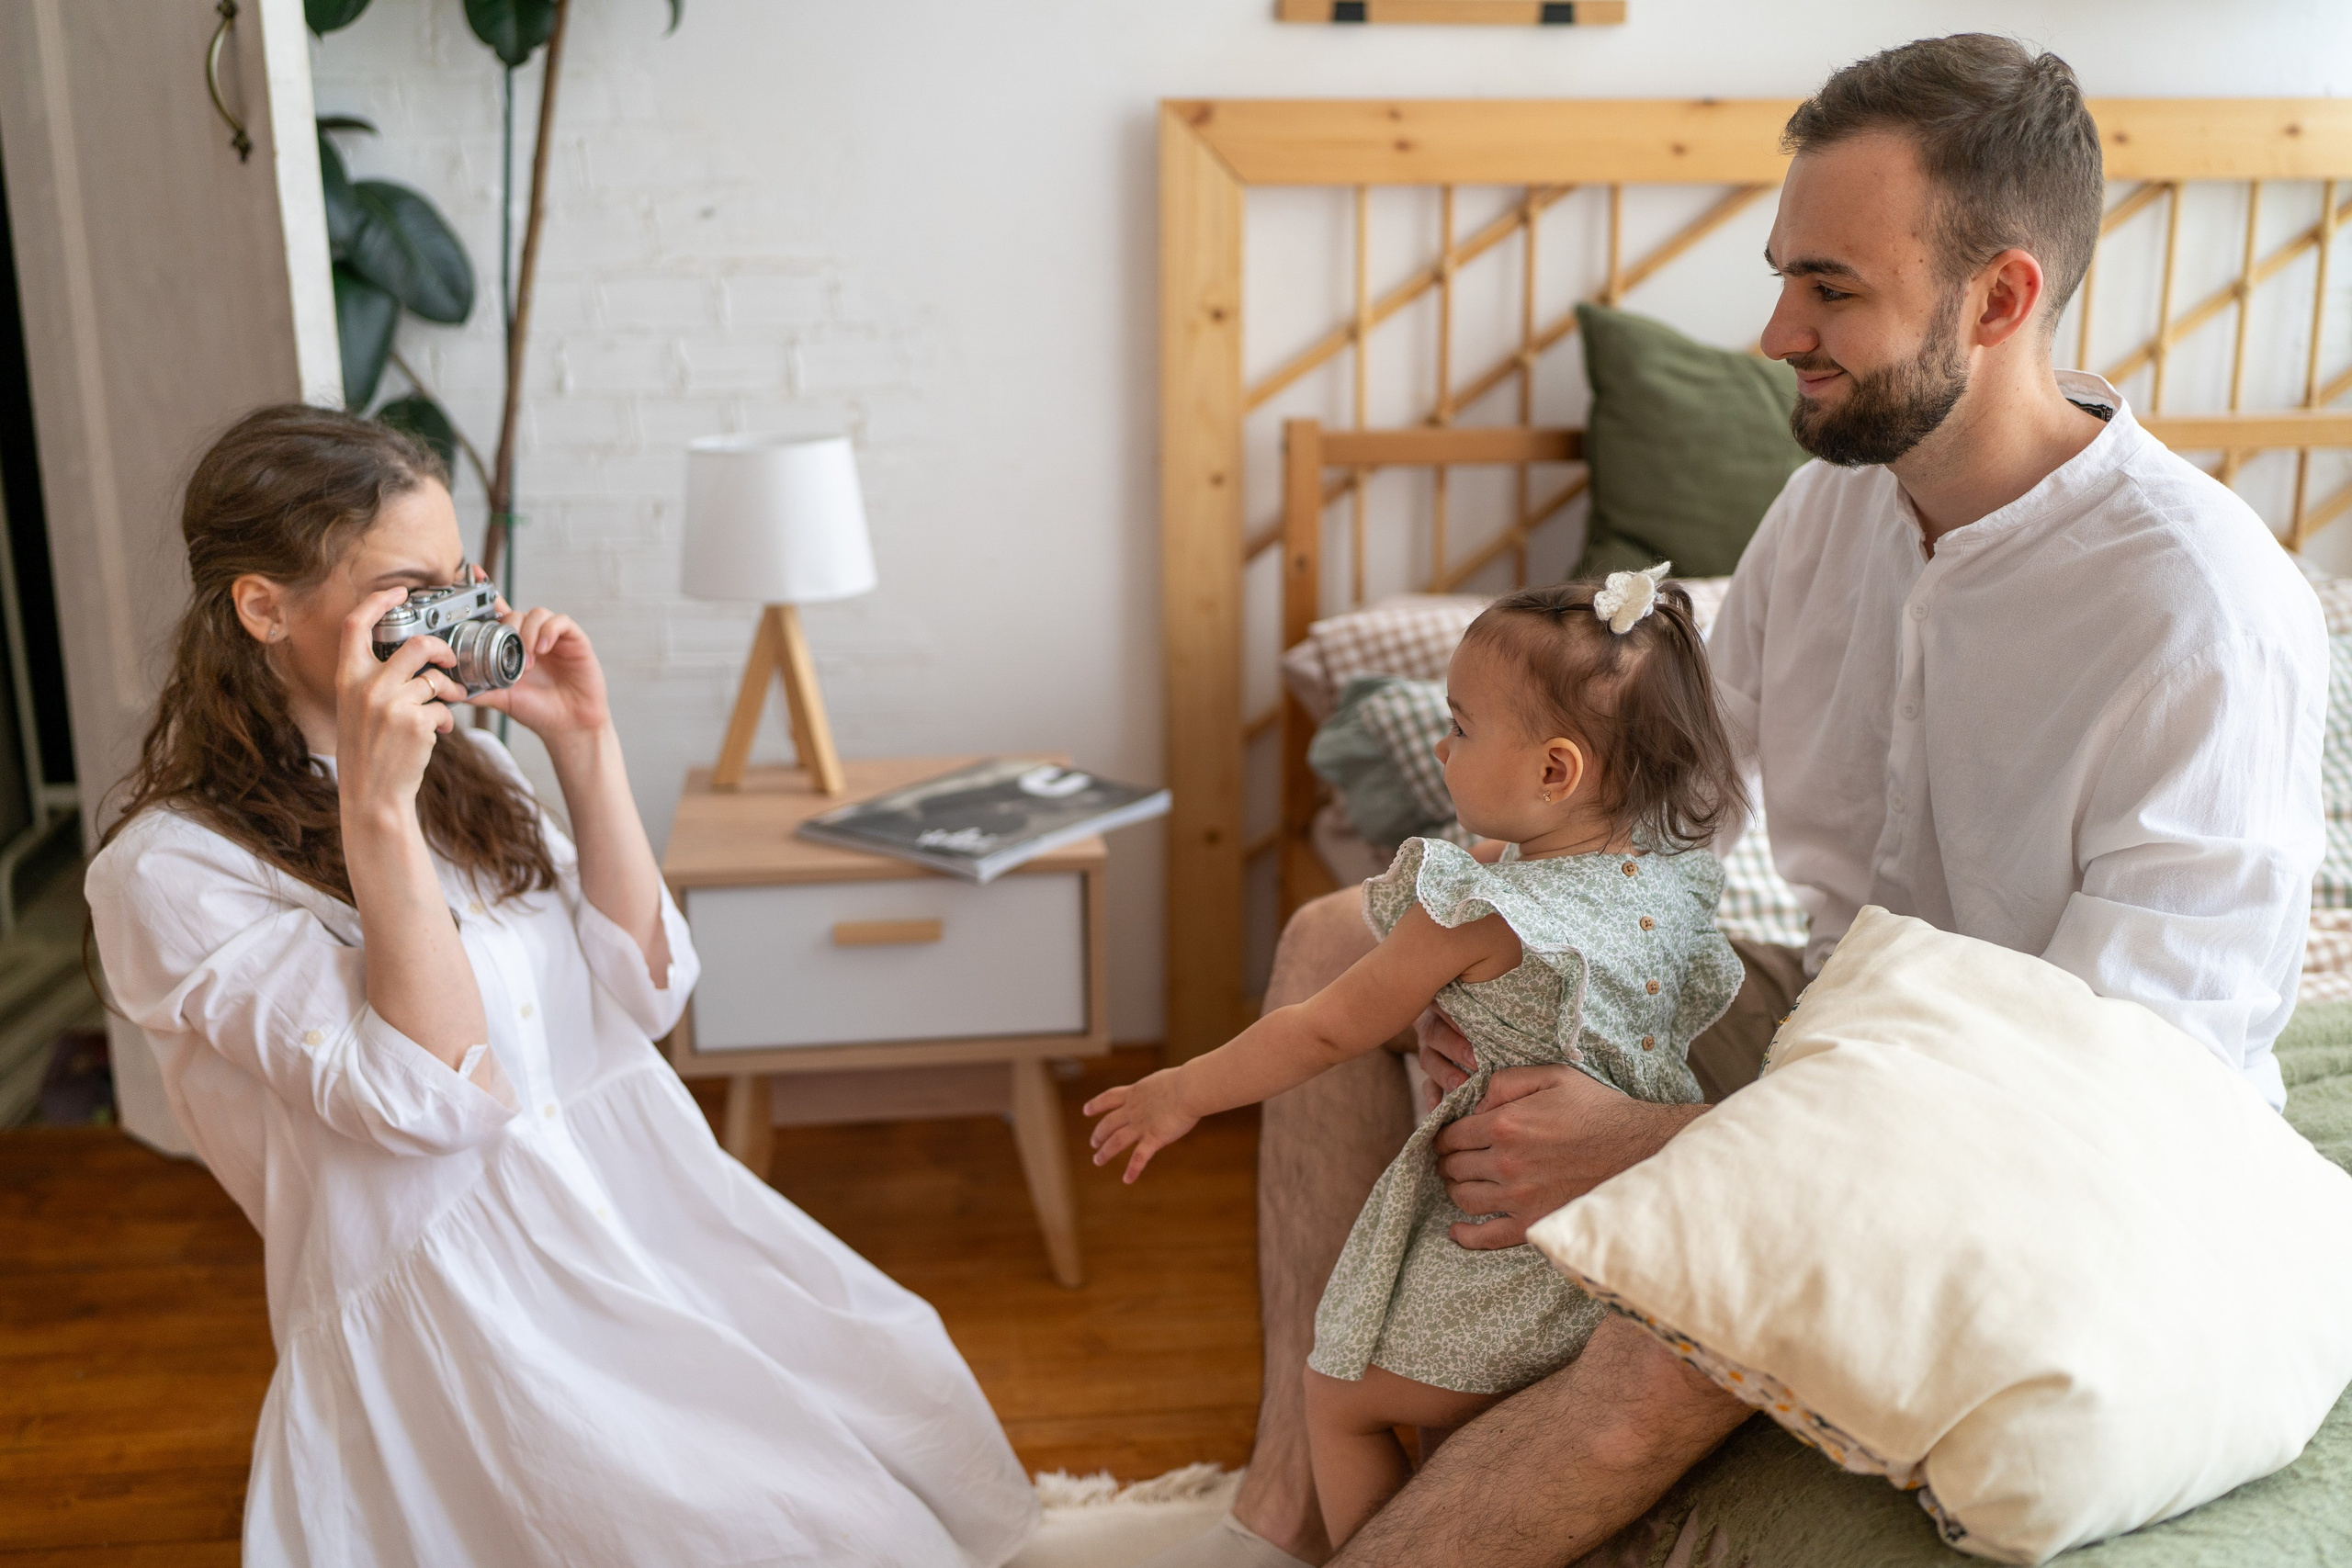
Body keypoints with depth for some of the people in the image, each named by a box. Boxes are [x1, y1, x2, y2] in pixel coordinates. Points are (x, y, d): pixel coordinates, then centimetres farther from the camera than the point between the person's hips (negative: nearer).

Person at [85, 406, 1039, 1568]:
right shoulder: (168, 870, -11)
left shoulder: (461, 763, 8)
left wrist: (583, 744, -3)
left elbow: (643, 989, 3)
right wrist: (377, 812, -24)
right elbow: (432, 1099, -19)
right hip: (459, 1307, -6)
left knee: (905, 1412, -2)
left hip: (647, 1225, 7)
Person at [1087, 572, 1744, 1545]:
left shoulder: (1476, 914, -24)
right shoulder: (1675, 876, -5)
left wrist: (1184, 1092, -1)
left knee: (1338, 1400, 15)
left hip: (1519, 1238, -8)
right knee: (1453, 1428, 27)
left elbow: (1329, 1031, -13)